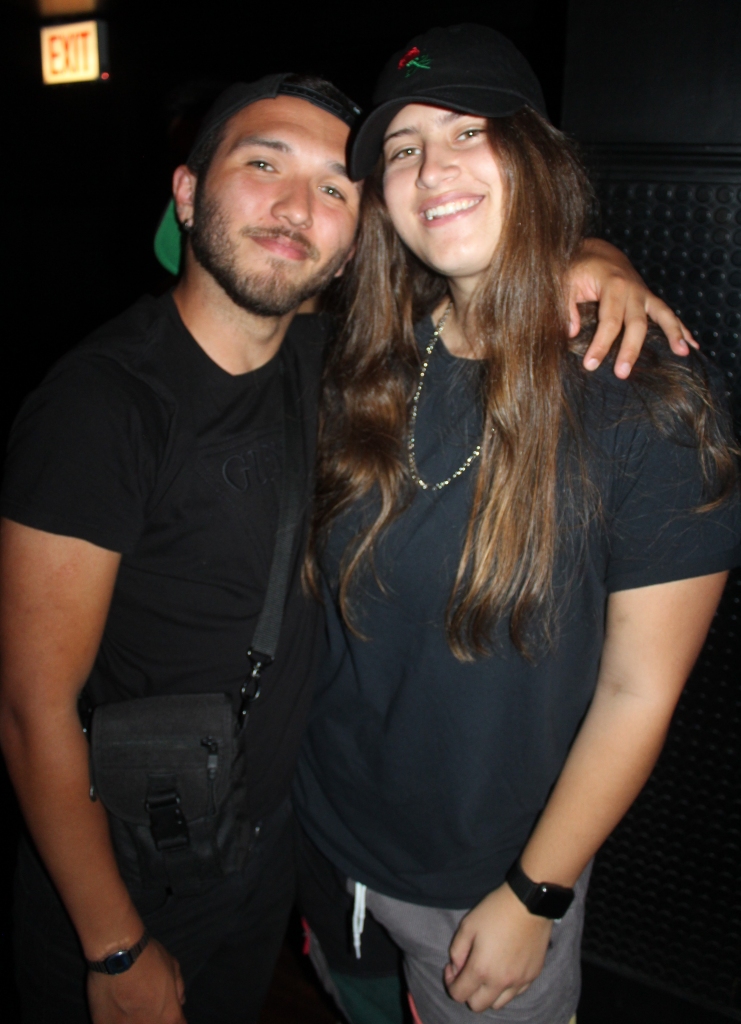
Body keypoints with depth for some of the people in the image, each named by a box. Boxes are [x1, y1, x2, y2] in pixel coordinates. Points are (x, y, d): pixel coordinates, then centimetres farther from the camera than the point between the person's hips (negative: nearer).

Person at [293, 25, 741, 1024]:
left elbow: (638, 691, -16)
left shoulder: (647, 408, -21)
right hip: (322, 835, 4)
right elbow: (321, 592, 3)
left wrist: (535, 896, -11)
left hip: (489, 882, -4)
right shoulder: (363, 374, -8)